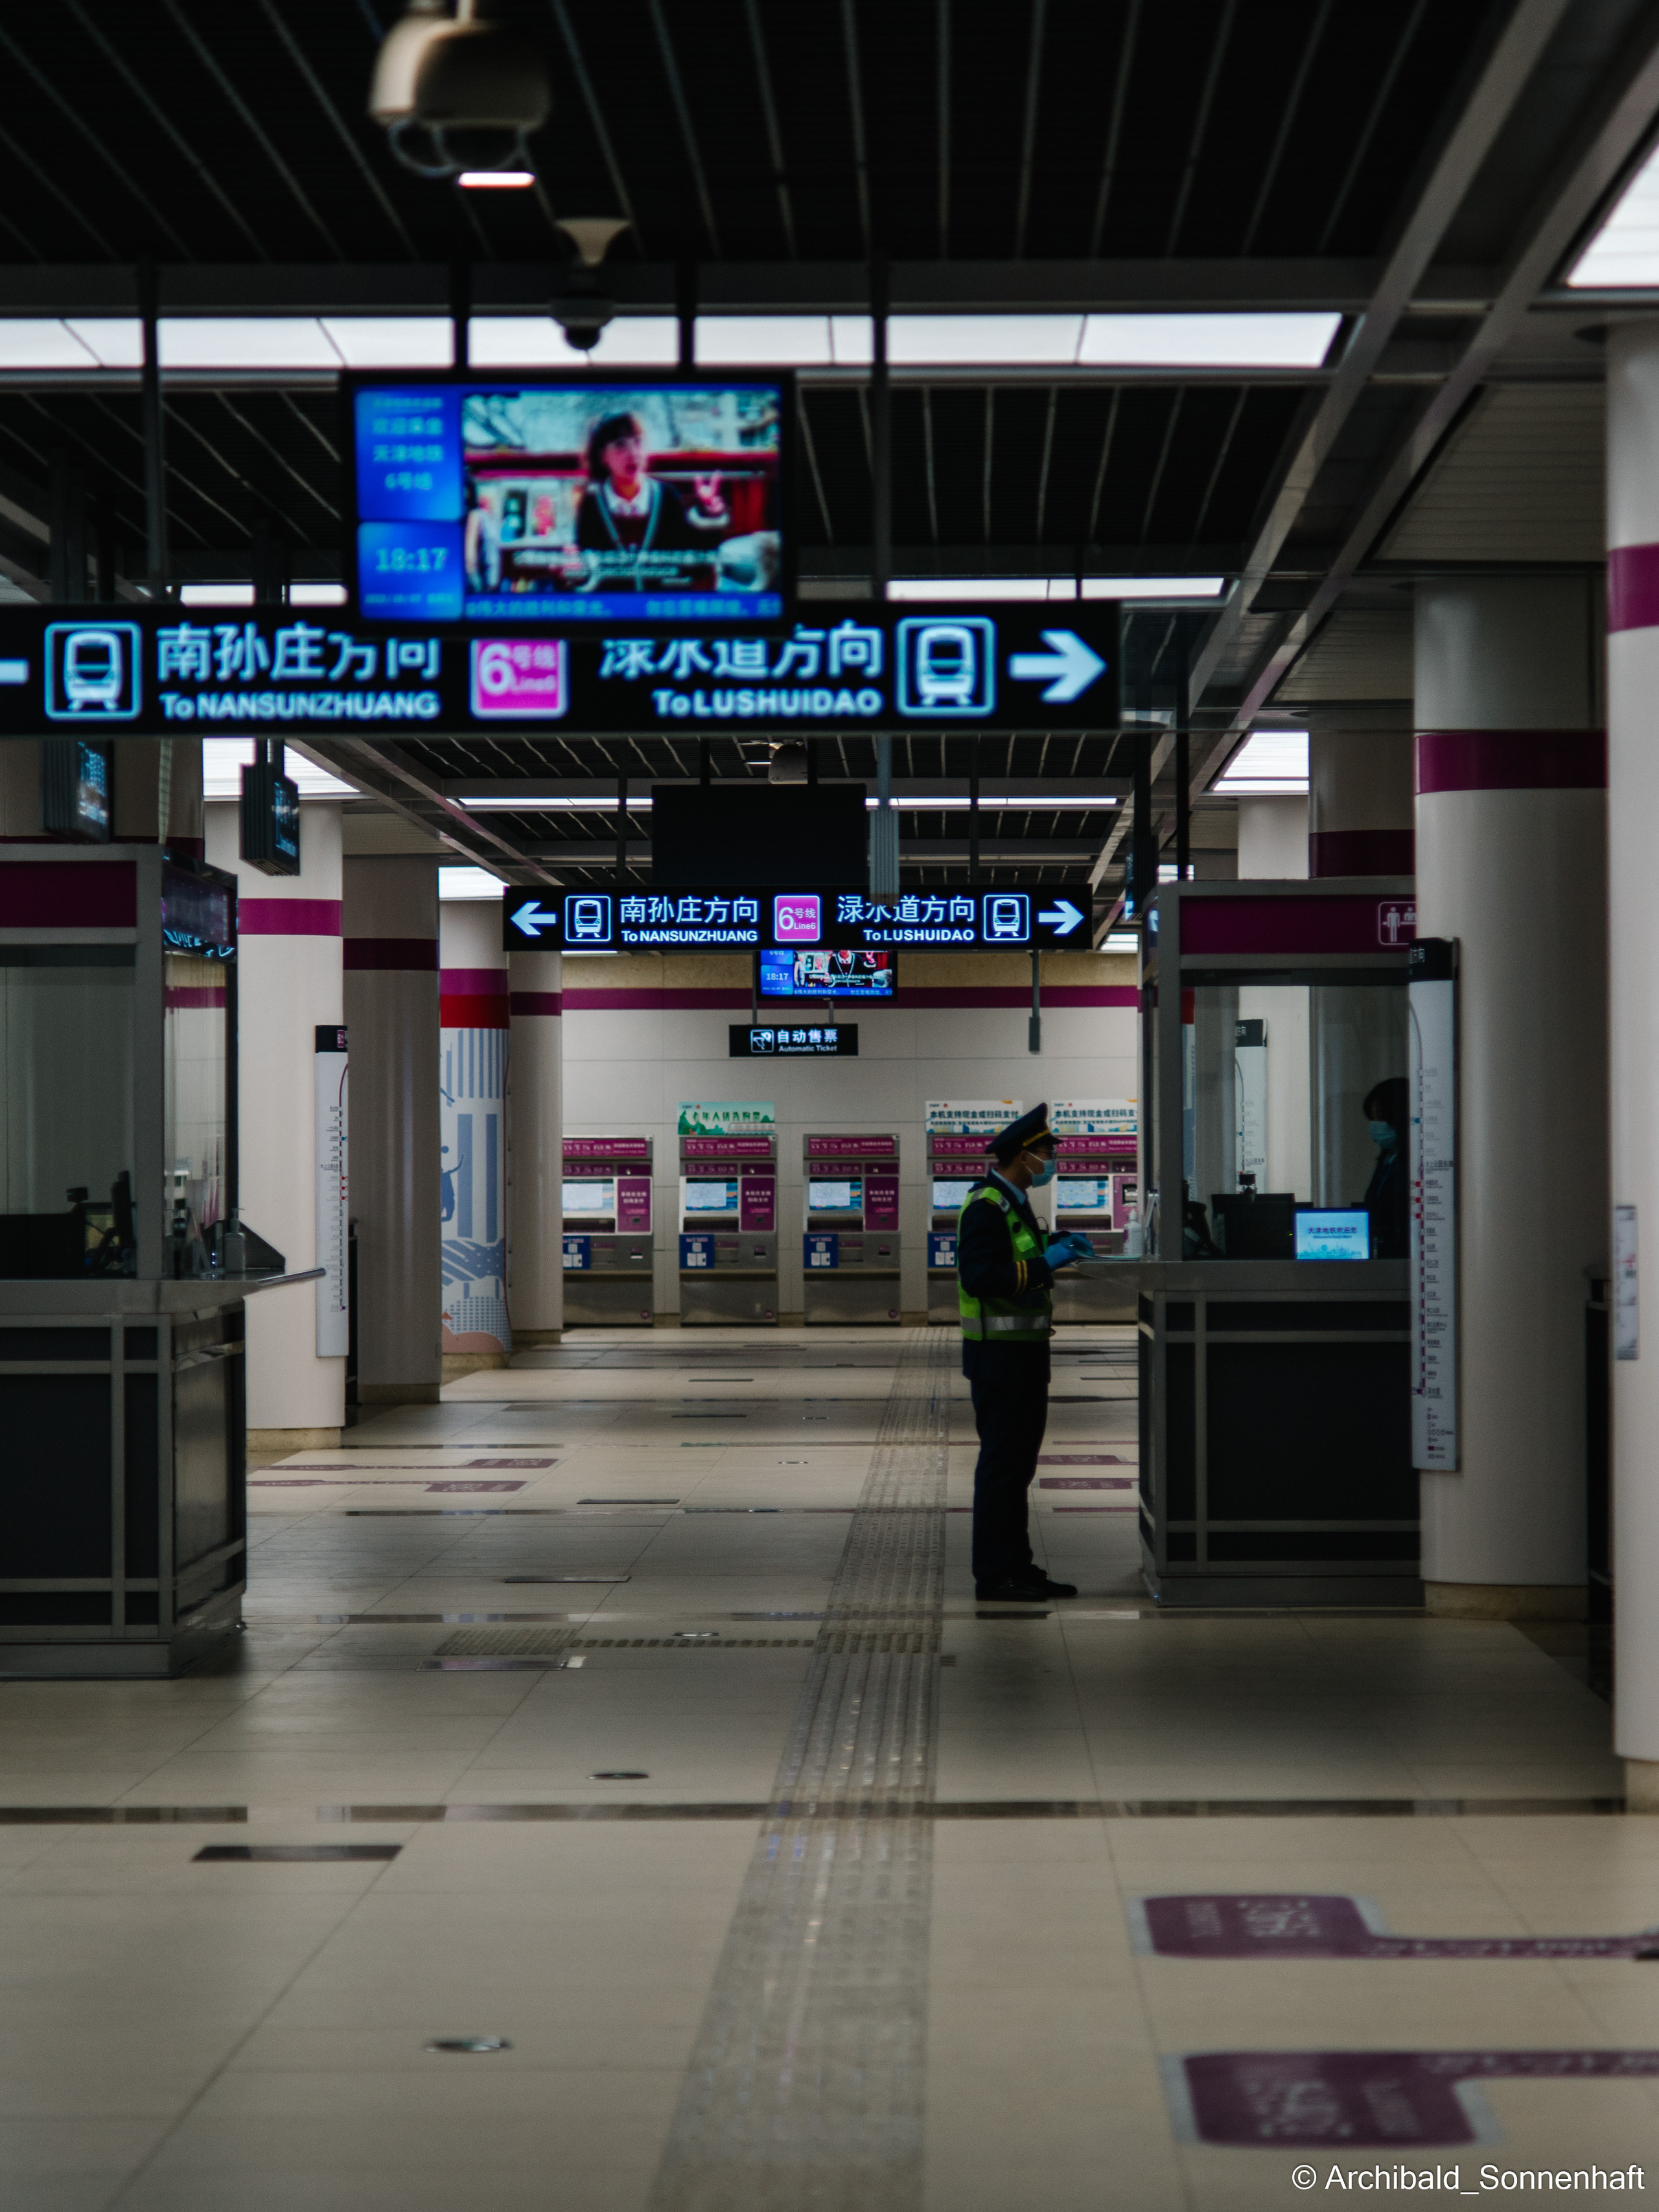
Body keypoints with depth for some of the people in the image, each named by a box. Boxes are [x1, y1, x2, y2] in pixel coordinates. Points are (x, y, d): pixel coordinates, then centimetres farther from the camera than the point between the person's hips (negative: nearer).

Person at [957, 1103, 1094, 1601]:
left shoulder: (1012, 1204, 16)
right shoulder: (986, 1206, -17)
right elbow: (980, 1276, -26)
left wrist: (1056, 1244, 13)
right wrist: (1045, 1263, -23)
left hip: (1023, 1350, 11)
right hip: (1000, 1353, -11)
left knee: (1018, 1462, 13)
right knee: (1001, 1462, -6)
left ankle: (1016, 1567, 19)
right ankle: (994, 1575, -2)